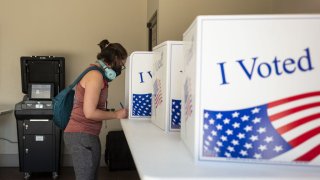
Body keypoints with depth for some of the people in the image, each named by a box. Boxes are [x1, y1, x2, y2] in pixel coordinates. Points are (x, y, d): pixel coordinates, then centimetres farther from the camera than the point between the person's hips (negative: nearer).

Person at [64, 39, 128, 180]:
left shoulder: (94, 73, 16)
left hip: (84, 134, 10)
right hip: (82, 136, -10)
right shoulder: (96, 75, -15)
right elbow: (90, 112, -19)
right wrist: (116, 114, -9)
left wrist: (113, 113, 7)